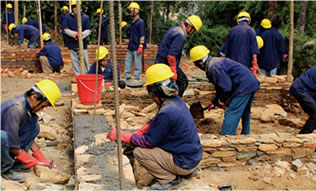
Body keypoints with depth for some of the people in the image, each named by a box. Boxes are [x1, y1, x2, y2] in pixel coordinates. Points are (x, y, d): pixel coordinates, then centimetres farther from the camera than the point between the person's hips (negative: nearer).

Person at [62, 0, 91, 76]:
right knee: (75, 62, 6)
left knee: (85, 61, 1)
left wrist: (81, 35, -18)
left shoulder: (85, 17, 3)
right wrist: (75, 34, -16)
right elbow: (66, 29, -2)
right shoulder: (67, 17, 5)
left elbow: (88, 30, 0)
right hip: (72, 44, 1)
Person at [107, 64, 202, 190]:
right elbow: (154, 122, 16)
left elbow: (148, 142, -18)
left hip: (184, 162, -9)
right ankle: (188, 171, 20)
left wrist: (120, 135, -12)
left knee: (139, 152, -10)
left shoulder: (167, 113, -29)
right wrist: (137, 133, 5)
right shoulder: (176, 100, 0)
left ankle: (169, 179, 1)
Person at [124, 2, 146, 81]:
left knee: (137, 63, -1)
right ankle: (127, 77, 22)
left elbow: (142, 35, -15)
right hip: (131, 47, 9)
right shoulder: (132, 22, 14)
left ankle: (136, 78, 5)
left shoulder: (140, 22, -11)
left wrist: (141, 46, -20)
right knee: (128, 62, 12)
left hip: (137, 47, -9)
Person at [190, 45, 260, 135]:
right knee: (245, 114, 22)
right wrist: (214, 101, 25)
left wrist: (221, 101, -4)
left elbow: (226, 88, -20)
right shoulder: (215, 61, 16)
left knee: (231, 113, -9)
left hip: (243, 86, -11)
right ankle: (245, 134, 34)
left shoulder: (214, 67, -19)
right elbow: (221, 86, 25)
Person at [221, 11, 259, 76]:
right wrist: (254, 65, -9)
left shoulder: (232, 30, 8)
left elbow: (226, 47, 11)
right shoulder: (250, 30, -2)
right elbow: (254, 51, -9)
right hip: (246, 63, -3)